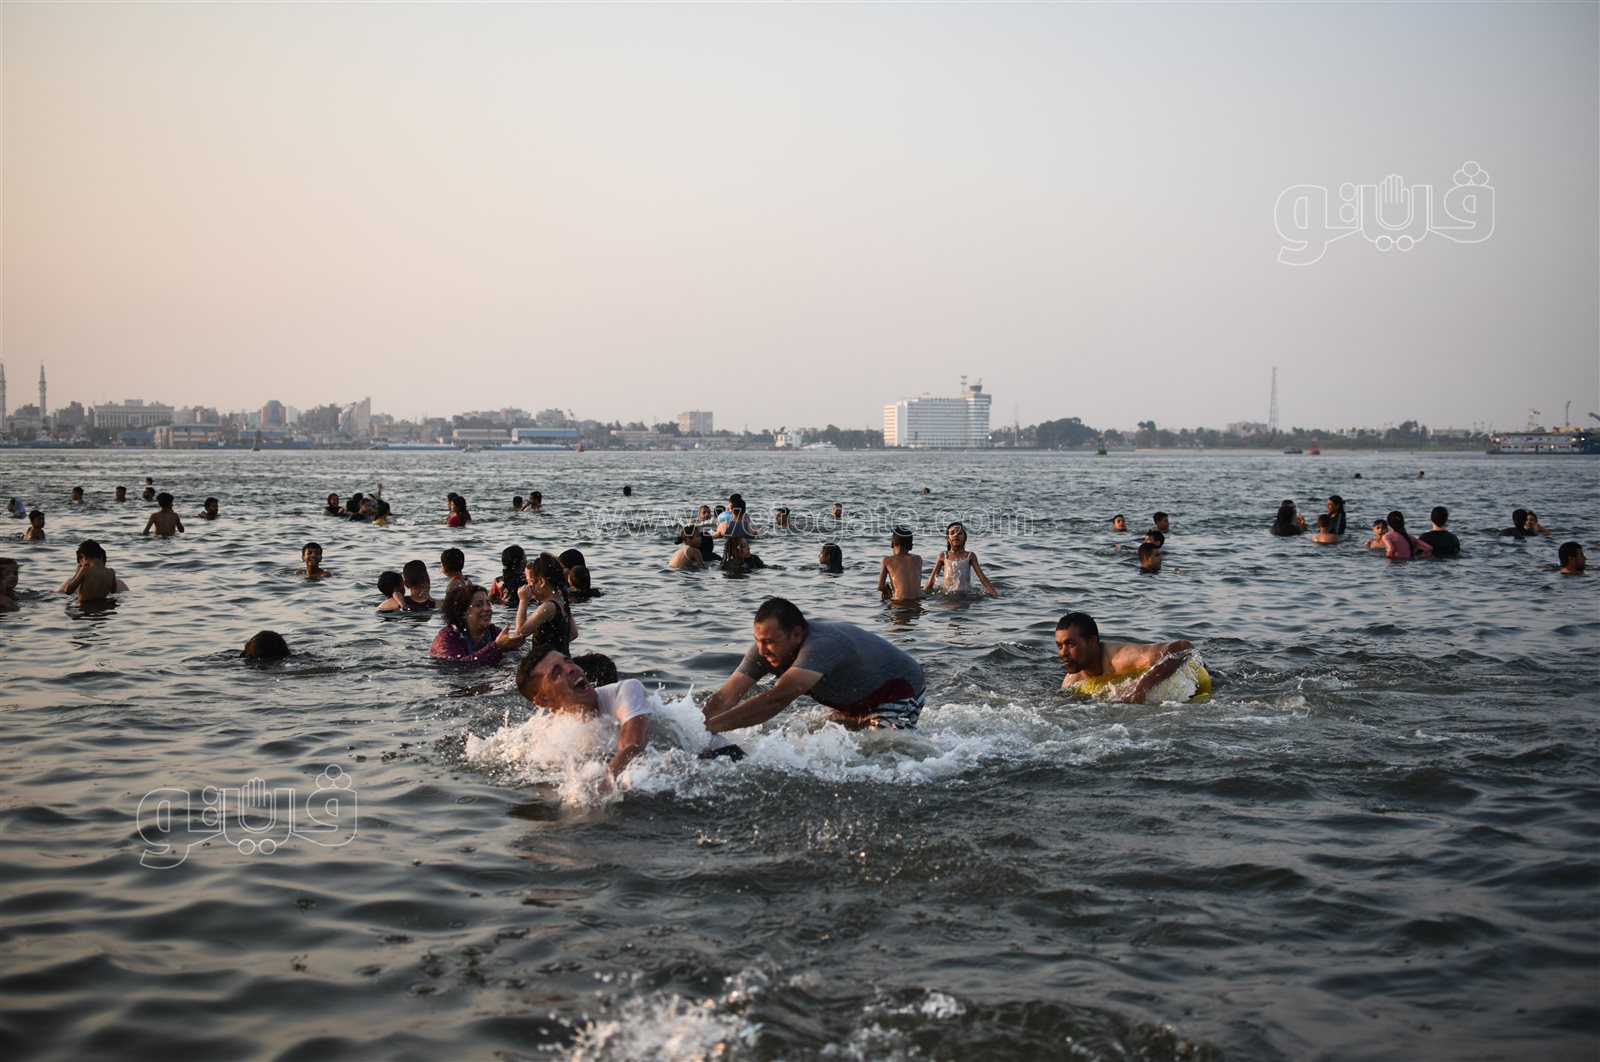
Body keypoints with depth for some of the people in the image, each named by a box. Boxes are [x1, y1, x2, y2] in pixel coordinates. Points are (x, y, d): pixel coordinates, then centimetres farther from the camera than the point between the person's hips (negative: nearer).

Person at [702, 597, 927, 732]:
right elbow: (725, 697, -23)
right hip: (853, 703, 8)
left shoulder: (822, 644, -42)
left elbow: (778, 699, -53)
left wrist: (712, 725, -58)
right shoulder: (765, 649, -18)